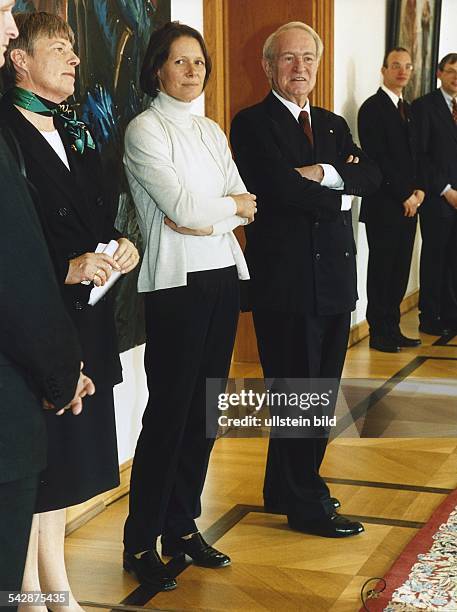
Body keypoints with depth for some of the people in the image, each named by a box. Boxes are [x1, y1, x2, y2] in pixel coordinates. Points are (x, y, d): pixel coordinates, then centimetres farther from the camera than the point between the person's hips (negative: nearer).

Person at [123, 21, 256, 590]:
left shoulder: (212, 131, 15)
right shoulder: (144, 130, -6)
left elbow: (245, 205, 7)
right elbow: (184, 208, -15)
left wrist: (206, 219, -10)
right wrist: (235, 206, 0)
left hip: (223, 275, 7)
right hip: (176, 281, -6)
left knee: (205, 409, 10)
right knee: (168, 412, -3)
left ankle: (183, 526, 23)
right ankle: (140, 542, 9)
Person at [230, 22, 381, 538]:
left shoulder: (333, 125, 16)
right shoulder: (252, 124, -5)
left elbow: (371, 177, 0)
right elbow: (280, 189, -19)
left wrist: (324, 174, -16)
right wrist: (339, 196, -7)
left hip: (333, 277, 7)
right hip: (285, 278, -7)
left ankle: (290, 485, 31)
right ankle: (303, 506, 15)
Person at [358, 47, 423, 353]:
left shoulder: (409, 109, 18)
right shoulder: (372, 108, -8)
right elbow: (377, 159, -14)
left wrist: (419, 190, 2)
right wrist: (404, 195, -13)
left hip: (408, 204, 7)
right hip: (383, 205, -7)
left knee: (400, 270, 9)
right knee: (382, 269, -2)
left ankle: (392, 329, 17)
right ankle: (379, 333, 5)